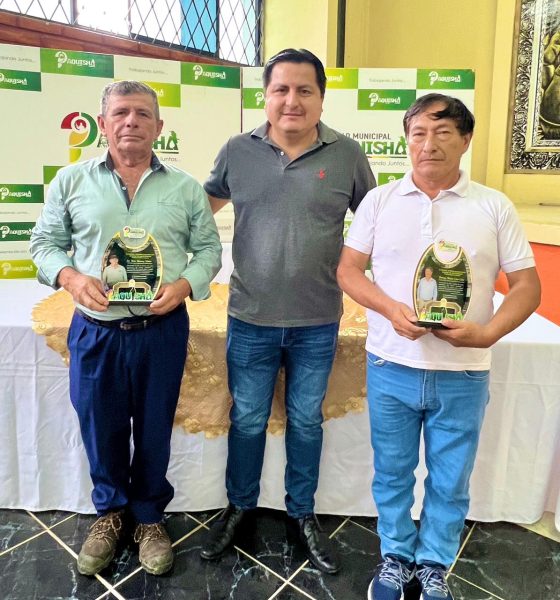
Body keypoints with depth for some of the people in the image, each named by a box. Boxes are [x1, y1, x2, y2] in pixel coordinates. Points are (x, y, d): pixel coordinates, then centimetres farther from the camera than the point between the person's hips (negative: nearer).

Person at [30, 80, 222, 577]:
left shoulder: (186, 188, 3)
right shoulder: (71, 181, 3)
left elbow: (209, 248, 5)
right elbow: (45, 242, 8)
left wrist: (184, 284, -13)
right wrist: (70, 276, -12)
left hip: (162, 330, 0)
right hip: (95, 330, 1)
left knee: (154, 429, 12)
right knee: (100, 428, 14)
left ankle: (150, 516, 37)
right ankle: (109, 511, 40)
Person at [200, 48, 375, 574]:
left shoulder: (347, 155, -2)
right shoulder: (237, 151, 0)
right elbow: (203, 205, 14)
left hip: (317, 323, 0)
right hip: (250, 319, 1)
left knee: (307, 422, 15)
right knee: (247, 420, 14)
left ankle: (301, 514, 37)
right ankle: (239, 507, 38)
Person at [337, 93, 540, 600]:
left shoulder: (495, 206, 0)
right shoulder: (379, 200, 2)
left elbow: (527, 284, 0)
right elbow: (347, 269, 1)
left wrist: (487, 333, -18)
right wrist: (391, 310, -16)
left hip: (463, 374, 0)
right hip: (390, 368, 1)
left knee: (450, 481, 14)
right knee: (392, 472, 16)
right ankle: (396, 557, 39)